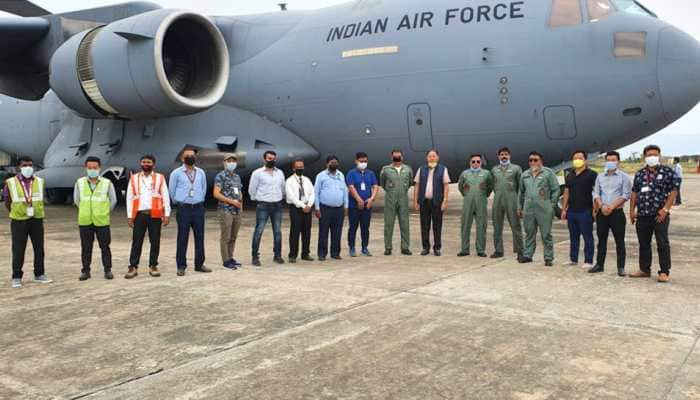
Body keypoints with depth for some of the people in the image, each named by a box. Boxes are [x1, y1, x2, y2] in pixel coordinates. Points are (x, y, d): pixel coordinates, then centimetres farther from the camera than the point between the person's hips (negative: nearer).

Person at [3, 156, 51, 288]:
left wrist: (34, 212, 12)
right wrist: (16, 214, 11)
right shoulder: (11, 183, -5)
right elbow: (7, 202, 6)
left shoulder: (40, 182, 2)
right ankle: (16, 277, 11)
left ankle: (39, 274, 22)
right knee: (18, 251, 2)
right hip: (19, 221, -3)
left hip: (37, 220, 3)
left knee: (39, 249, 9)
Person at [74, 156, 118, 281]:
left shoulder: (107, 183, -4)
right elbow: (76, 200, 14)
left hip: (102, 222, -1)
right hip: (85, 222, 1)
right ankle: (85, 271, 18)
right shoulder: (80, 183, 1)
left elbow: (113, 200, 8)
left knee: (105, 247, 4)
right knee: (86, 248, 8)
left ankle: (107, 270, 13)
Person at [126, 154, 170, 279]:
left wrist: (167, 214, -4)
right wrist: (130, 216, 1)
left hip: (155, 215, 0)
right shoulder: (134, 178, 8)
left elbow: (165, 197, 3)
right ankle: (133, 267, 7)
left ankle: (153, 266, 15)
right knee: (136, 241, 1)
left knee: (155, 241, 4)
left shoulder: (160, 178, 5)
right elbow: (129, 198, 8)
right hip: (139, 214, 0)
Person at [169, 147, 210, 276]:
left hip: (198, 208, 3)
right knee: (182, 238, -2)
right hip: (184, 209, -3)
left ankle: (199, 264, 14)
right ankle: (181, 266, 4)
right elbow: (172, 190, 8)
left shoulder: (201, 172, 10)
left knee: (200, 237, 5)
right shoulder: (176, 173, 1)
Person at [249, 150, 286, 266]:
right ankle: (255, 256, 2)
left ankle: (278, 255, 18)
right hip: (263, 206, -4)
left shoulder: (280, 172, 9)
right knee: (259, 231, -5)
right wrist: (258, 200, 7)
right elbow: (252, 189, 1)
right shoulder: (257, 173, -4)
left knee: (278, 231, 8)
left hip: (277, 205, 4)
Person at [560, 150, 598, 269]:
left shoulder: (592, 174, -4)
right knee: (573, 237, 13)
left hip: (585, 211, -6)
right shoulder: (569, 176, 14)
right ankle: (573, 259, 21)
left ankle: (588, 261, 4)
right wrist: (564, 209, 13)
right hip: (571, 211, 6)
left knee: (587, 237, 0)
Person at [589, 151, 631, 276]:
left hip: (617, 213, -4)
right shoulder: (600, 177, 12)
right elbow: (596, 193, 8)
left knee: (619, 241, 0)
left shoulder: (624, 177, 0)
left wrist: (611, 207, -16)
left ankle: (621, 267, 6)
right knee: (601, 240, 10)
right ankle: (599, 265, 17)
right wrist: (602, 206, -9)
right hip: (602, 213, 4)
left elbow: (626, 195, -8)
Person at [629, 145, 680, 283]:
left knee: (662, 244, -2)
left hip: (659, 215, -5)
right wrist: (632, 210, 8)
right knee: (643, 244, 12)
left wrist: (665, 209, -13)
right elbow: (634, 193, 15)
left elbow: (673, 191, -6)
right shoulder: (639, 174, 12)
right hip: (642, 216, 5)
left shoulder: (668, 172, -2)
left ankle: (664, 272, 5)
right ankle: (644, 270, 23)